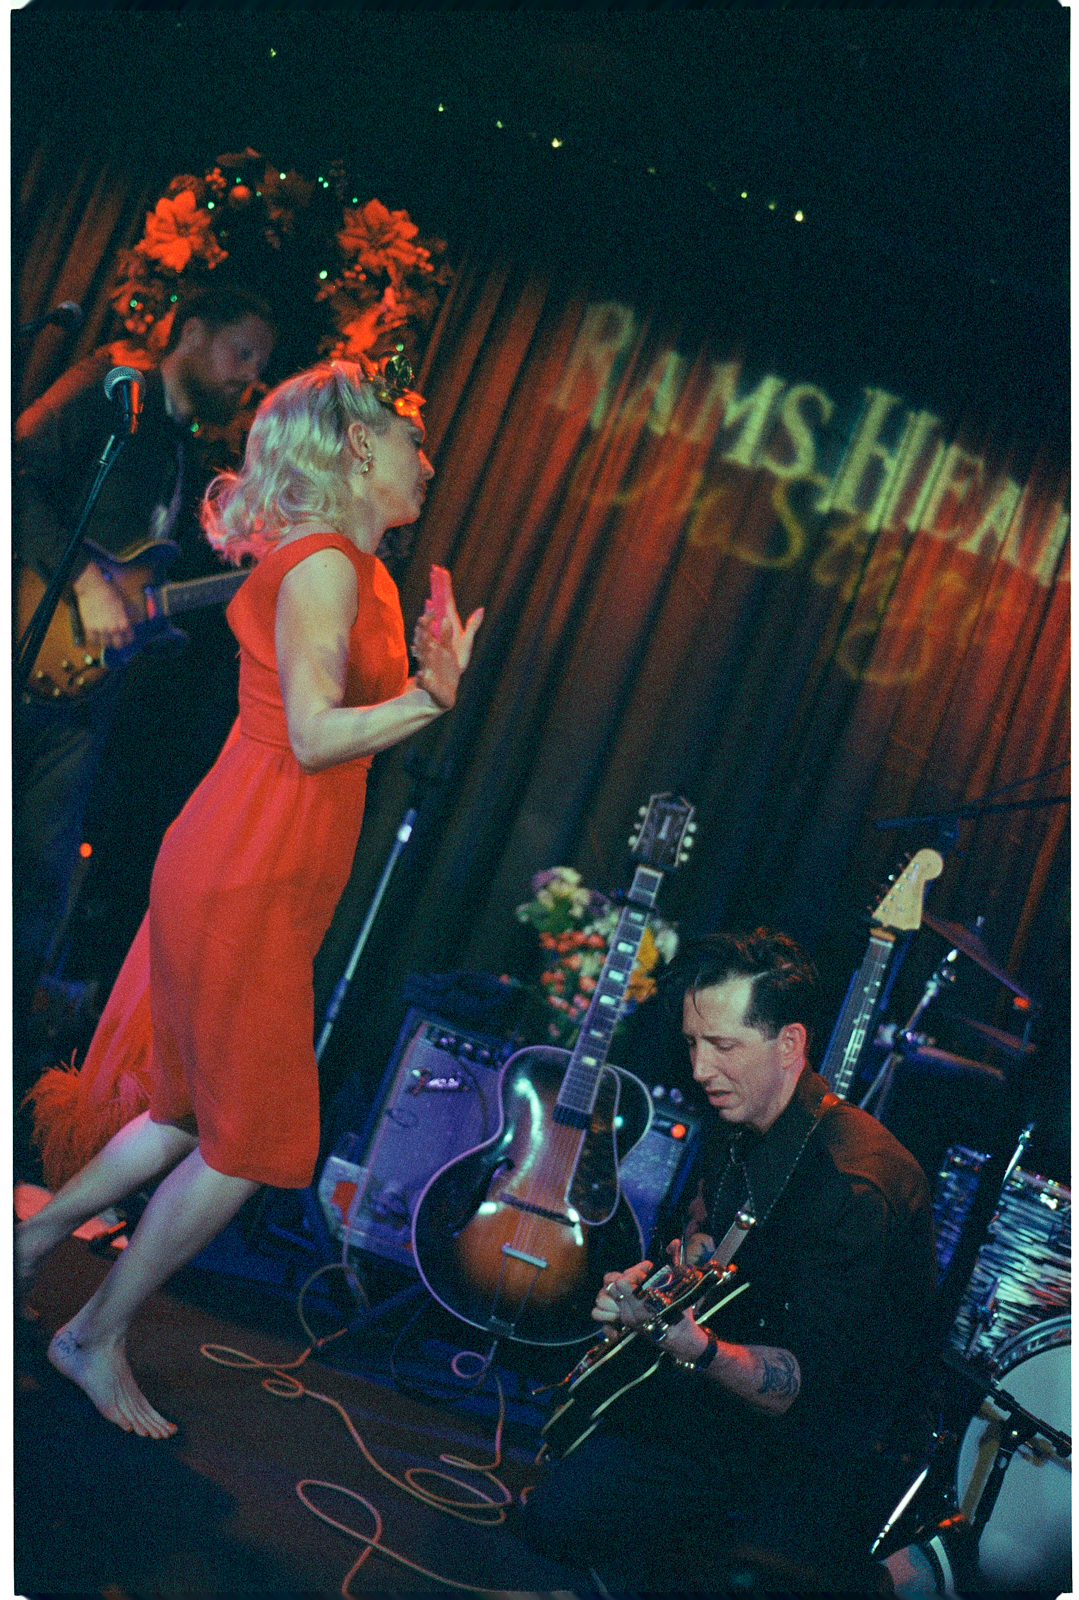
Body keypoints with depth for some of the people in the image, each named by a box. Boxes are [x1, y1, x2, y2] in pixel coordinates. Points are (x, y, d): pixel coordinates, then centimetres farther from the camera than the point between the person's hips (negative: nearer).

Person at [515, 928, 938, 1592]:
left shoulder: (856, 1187, -28)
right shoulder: (735, 1126, 0)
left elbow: (812, 1386, -29)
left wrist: (692, 1344, -45)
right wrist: (677, 1266, 3)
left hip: (830, 1446, -7)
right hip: (724, 1397, 7)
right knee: (553, 1513, -1)